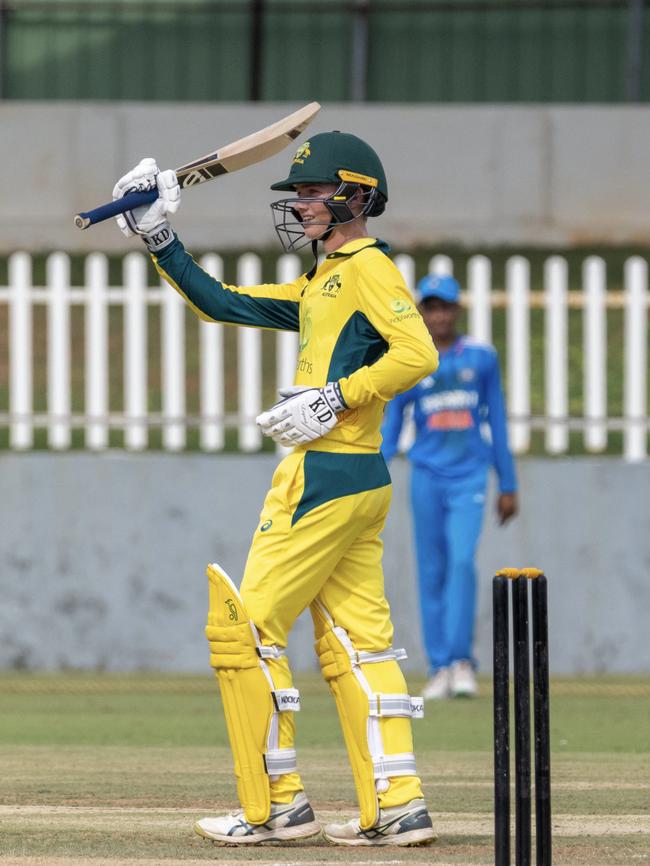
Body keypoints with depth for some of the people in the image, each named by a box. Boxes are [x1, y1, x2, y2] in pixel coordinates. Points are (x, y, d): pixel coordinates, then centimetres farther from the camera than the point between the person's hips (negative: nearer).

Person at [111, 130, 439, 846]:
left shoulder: (367, 267, -8)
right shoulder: (319, 286, 21)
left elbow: (418, 353, -21)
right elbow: (221, 303, 25)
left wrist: (332, 399, -21)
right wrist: (160, 240, 17)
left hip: (326, 476, -10)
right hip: (362, 483, 10)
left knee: (243, 626, -4)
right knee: (353, 641, 7)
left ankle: (276, 805, -3)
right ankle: (395, 807, 2)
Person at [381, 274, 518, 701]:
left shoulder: (482, 358, 5)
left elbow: (496, 422, 11)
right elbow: (390, 427, 5)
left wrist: (508, 485, 12)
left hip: (469, 476, -1)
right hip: (427, 476, 1)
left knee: (462, 560, -17)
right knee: (432, 569, 1)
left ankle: (461, 660, -12)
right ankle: (440, 668, 6)